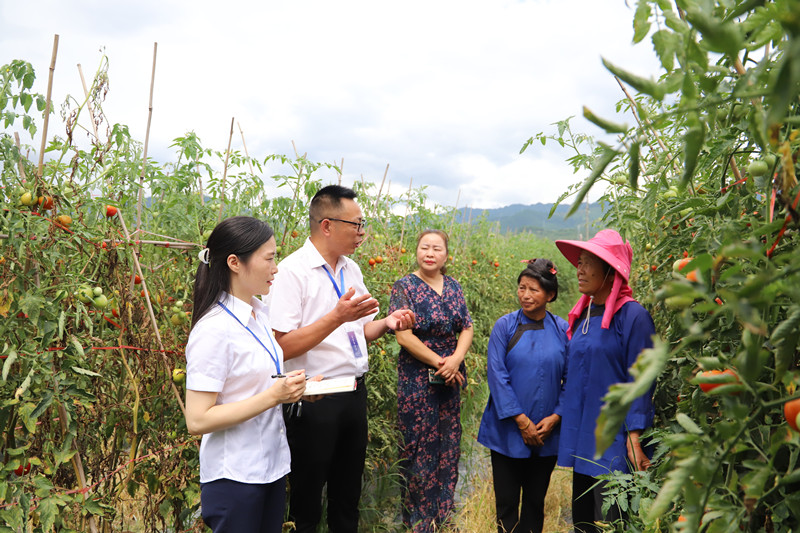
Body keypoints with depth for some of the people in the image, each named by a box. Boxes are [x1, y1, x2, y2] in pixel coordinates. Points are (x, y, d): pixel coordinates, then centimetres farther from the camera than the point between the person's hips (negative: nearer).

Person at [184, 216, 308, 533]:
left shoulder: (258, 313, 3)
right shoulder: (214, 329, -21)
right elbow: (197, 420, -22)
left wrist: (295, 389, 0)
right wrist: (273, 396, -24)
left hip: (272, 465, 8)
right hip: (235, 478, -8)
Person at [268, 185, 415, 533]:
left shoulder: (352, 270, 8)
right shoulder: (293, 271, -15)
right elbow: (283, 346, -21)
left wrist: (387, 323, 0)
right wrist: (337, 317, -27)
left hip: (354, 393, 7)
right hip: (314, 399, -7)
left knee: (349, 488, 20)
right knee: (307, 494, 10)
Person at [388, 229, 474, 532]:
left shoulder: (453, 287, 9)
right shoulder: (405, 287, -6)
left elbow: (467, 329, 7)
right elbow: (403, 336, -13)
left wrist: (456, 359, -12)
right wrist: (439, 362, -14)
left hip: (451, 380, 5)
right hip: (417, 380, -5)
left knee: (448, 445, 11)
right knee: (420, 448, 3)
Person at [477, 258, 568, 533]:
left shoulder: (562, 330, -1)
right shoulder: (505, 326, -6)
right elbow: (496, 375, -10)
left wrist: (556, 417, -10)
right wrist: (521, 421, -13)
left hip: (547, 435, 2)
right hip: (508, 431, -1)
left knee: (535, 502, 15)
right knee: (506, 502, 8)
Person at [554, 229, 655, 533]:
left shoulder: (632, 315, -12)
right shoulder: (582, 315, 10)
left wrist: (635, 438, -17)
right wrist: (559, 415, 16)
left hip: (612, 442, -7)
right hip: (581, 439, 8)